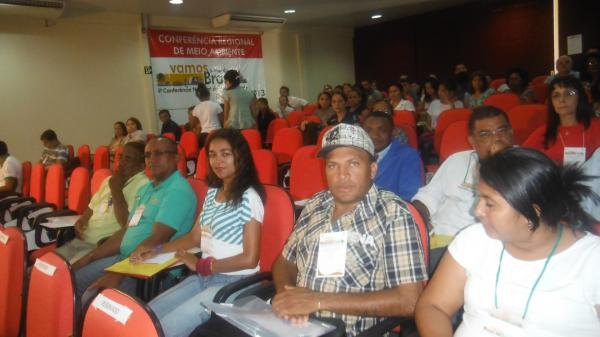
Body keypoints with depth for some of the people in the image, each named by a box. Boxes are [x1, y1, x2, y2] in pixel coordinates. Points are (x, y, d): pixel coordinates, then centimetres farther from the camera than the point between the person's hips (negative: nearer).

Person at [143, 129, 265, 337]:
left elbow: (249, 258, -17)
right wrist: (157, 251, 3)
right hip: (204, 276, 8)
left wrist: (201, 265, -12)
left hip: (234, 282, -7)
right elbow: (195, 236, 16)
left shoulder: (248, 197, -15)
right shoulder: (212, 193, 11)